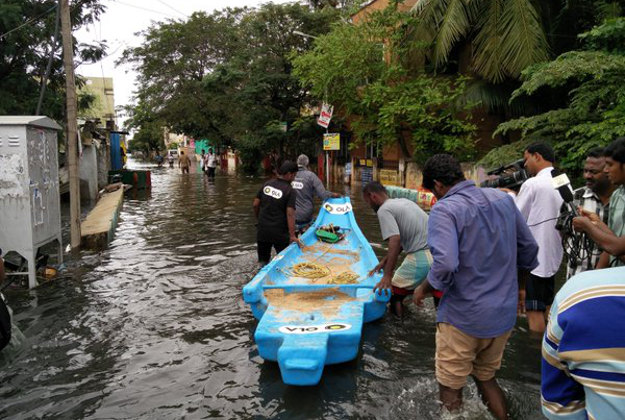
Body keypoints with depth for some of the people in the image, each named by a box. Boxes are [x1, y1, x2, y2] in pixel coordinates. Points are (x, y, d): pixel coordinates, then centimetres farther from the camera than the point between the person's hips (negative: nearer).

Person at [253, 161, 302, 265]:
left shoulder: (267, 184, 1)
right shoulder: (290, 191, -13)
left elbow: (256, 204, 5)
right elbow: (290, 214, -19)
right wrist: (292, 236, -17)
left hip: (262, 230, 5)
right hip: (279, 232, -4)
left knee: (263, 260, 17)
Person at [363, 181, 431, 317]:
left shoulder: (384, 210, -5)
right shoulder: (403, 201, 20)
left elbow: (395, 241, -19)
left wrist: (387, 276, -19)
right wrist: (385, 260, 26)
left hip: (422, 258, -8)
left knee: (394, 293, 6)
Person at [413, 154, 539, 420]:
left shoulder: (444, 209, -18)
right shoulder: (503, 199, 2)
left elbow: (445, 265, -30)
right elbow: (529, 249, 8)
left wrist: (424, 289, -12)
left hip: (463, 318, -6)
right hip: (505, 314, 7)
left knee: (451, 390, 12)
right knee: (486, 378, 26)